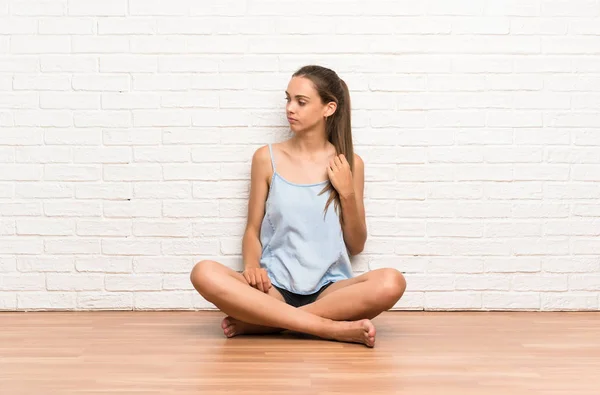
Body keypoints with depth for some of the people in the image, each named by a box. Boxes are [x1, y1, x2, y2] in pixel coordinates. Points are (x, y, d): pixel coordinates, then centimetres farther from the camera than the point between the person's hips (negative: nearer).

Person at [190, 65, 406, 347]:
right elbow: (253, 229, 8)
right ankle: (335, 329, -29)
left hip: (330, 289, 0)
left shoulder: (349, 164, 5)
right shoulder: (267, 158, 4)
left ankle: (258, 321, -22)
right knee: (205, 273, -29)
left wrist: (347, 193, -6)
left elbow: (356, 246, 8)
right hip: (274, 287, 0)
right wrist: (252, 265, -12)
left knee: (391, 283, -31)